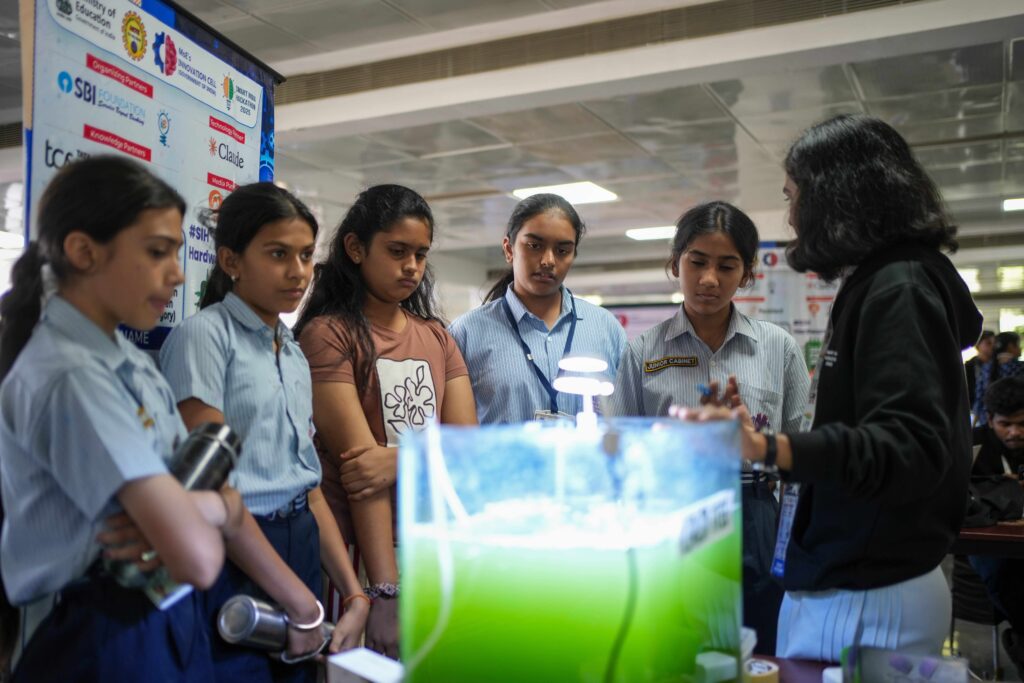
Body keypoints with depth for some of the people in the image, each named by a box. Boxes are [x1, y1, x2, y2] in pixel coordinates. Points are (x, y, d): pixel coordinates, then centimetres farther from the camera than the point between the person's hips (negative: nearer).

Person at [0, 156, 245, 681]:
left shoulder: (134, 364, 6)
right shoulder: (68, 377, -22)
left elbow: (227, 500, 4)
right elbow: (198, 558, -28)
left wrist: (177, 517, -17)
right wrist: (216, 508, -7)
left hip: (168, 625, 8)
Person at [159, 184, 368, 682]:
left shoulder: (295, 354, 13)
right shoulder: (205, 333, -10)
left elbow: (309, 483, 12)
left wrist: (355, 595, 4)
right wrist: (300, 602, -15)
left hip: (301, 549, 7)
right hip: (233, 560, -7)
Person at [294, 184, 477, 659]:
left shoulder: (436, 337, 11)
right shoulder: (328, 334, -7)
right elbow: (359, 468, -16)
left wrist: (401, 459, -18)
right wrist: (386, 591, -21)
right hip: (361, 548, -5)